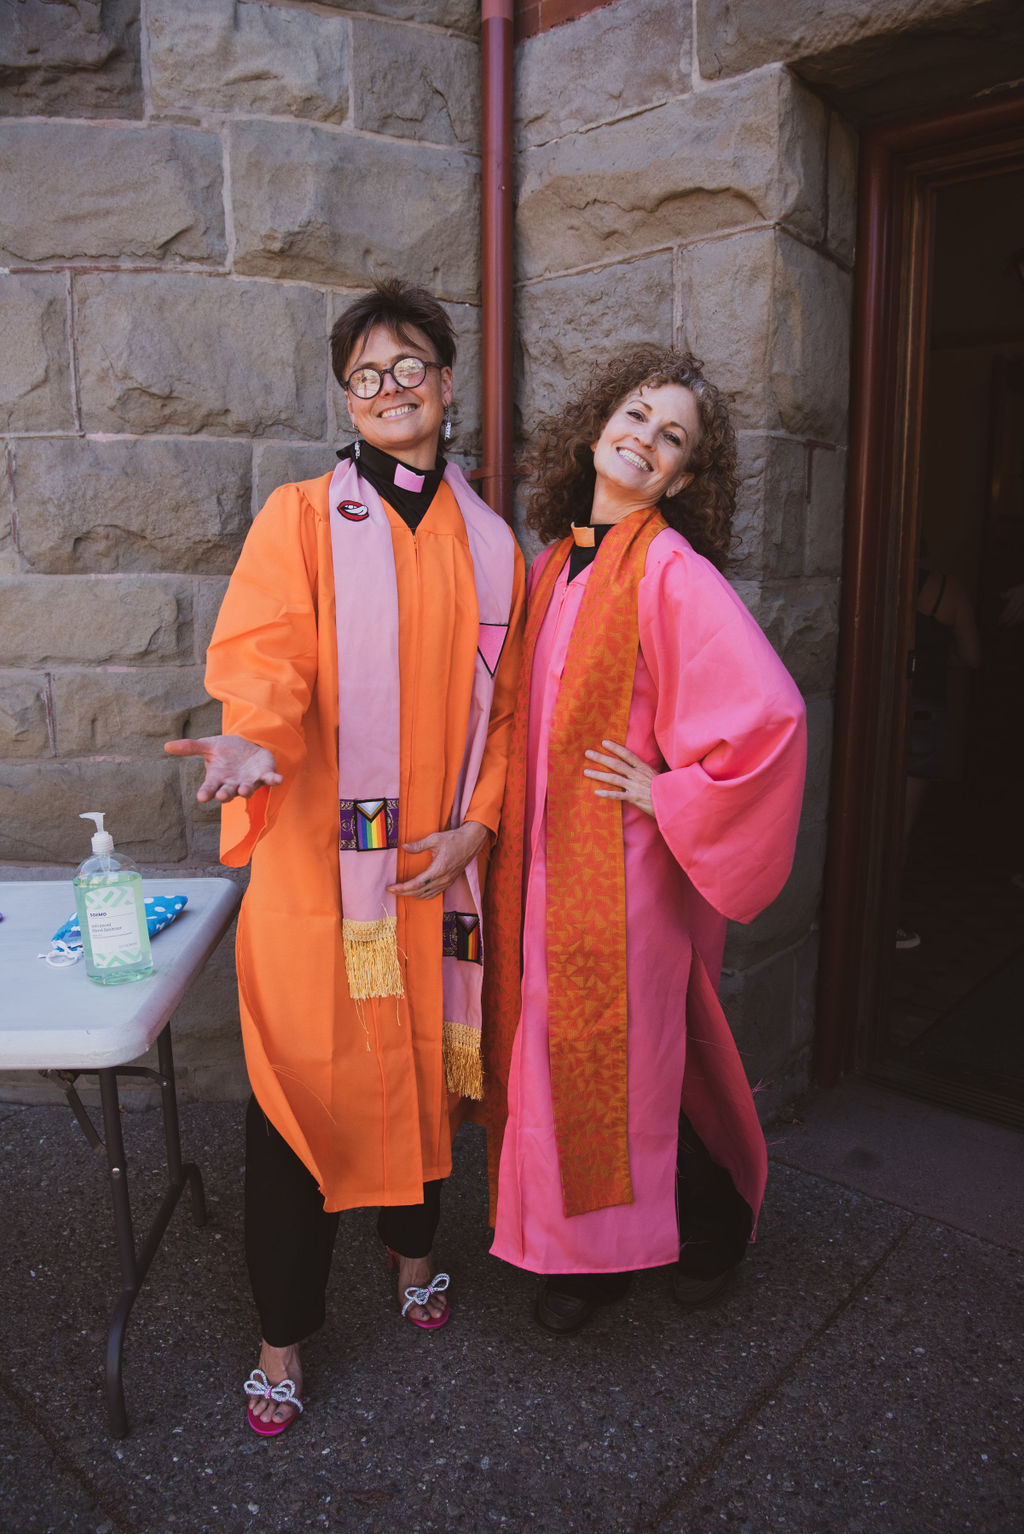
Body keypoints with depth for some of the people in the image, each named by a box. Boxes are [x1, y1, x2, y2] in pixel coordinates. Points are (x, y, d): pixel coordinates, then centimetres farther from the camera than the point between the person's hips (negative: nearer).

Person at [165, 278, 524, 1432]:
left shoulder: (488, 543, 10)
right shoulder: (300, 517, 0)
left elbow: (505, 704, 9)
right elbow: (265, 654, -11)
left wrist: (478, 823, -2)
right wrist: (251, 737, -33)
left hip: (435, 862, 3)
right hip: (315, 860, -3)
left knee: (423, 1059, 15)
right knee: (302, 1077, 3)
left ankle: (414, 1250, 42)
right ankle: (282, 1336, 23)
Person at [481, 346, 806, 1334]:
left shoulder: (670, 571, -14)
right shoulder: (555, 564, 8)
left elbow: (769, 713, -24)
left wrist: (674, 797, -15)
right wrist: (507, 831, 13)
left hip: (623, 863, -6)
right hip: (545, 861, 7)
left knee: (625, 1058, 8)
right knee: (561, 1053, 15)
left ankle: (715, 1220, 37)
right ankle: (590, 1251, 37)